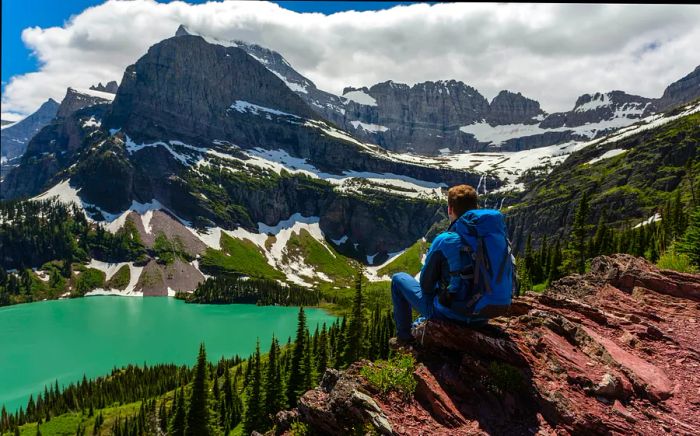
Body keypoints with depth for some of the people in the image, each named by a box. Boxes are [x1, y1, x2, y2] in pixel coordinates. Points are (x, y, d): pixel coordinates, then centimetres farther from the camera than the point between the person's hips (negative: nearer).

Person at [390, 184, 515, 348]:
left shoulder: (444, 241, -19)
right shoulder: (498, 232, -4)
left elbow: (426, 284, -7)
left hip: (453, 313, -6)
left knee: (399, 279, 15)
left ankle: (404, 336, 26)